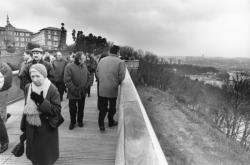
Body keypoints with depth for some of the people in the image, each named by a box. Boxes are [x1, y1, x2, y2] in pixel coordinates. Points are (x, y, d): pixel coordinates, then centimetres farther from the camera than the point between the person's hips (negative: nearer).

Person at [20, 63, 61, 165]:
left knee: (46, 156, 13)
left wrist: (42, 101, -31)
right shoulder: (28, 88, -3)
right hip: (31, 128, 5)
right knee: (33, 153, 22)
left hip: (46, 129, -4)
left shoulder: (52, 89, -19)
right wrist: (24, 127, 15)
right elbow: (26, 108, 9)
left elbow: (57, 110, -21)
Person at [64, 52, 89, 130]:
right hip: (73, 93, -4)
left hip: (83, 92, 4)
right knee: (72, 108, 9)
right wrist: (75, 89, -17)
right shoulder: (69, 67, -14)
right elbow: (67, 81, -16)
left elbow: (87, 77, 12)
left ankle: (80, 120, 38)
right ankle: (72, 122, 31)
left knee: (81, 108, 17)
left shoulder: (84, 66, 3)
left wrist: (85, 86, 2)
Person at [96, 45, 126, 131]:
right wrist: (117, 82, 4)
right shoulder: (120, 62, -12)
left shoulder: (102, 60, 1)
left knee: (102, 107, 15)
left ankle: (101, 124, 15)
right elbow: (121, 77, -15)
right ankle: (111, 122, 34)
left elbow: (97, 73, 5)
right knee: (112, 107, 18)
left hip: (102, 89, 3)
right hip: (113, 89, -3)